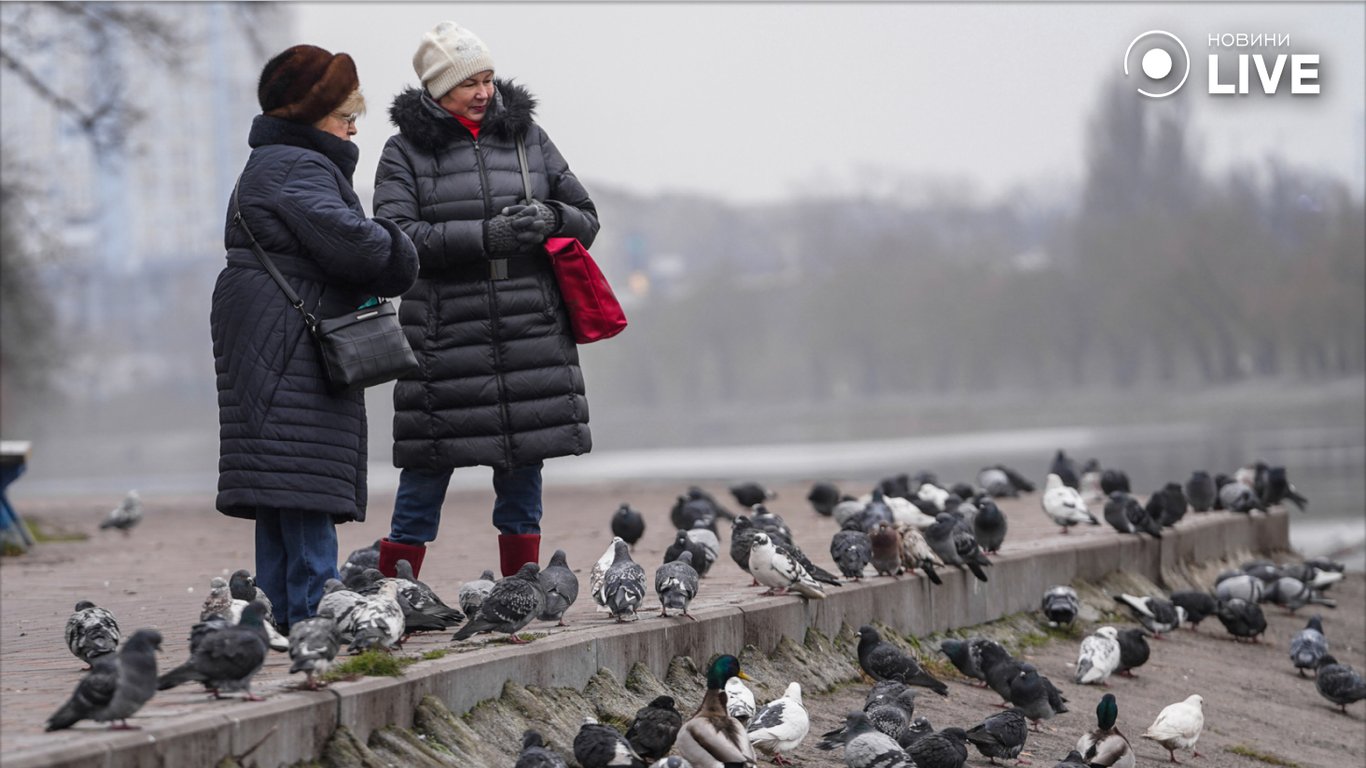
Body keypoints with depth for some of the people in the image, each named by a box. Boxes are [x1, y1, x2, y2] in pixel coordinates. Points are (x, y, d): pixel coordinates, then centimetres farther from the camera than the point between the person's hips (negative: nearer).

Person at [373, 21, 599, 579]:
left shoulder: (526, 136, 12)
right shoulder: (406, 151, 2)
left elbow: (586, 217, 16)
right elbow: (396, 235, -12)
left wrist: (551, 219, -8)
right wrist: (484, 235, -20)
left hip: (532, 338, 3)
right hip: (446, 339, -3)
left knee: (523, 470, 7)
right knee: (427, 471, -2)